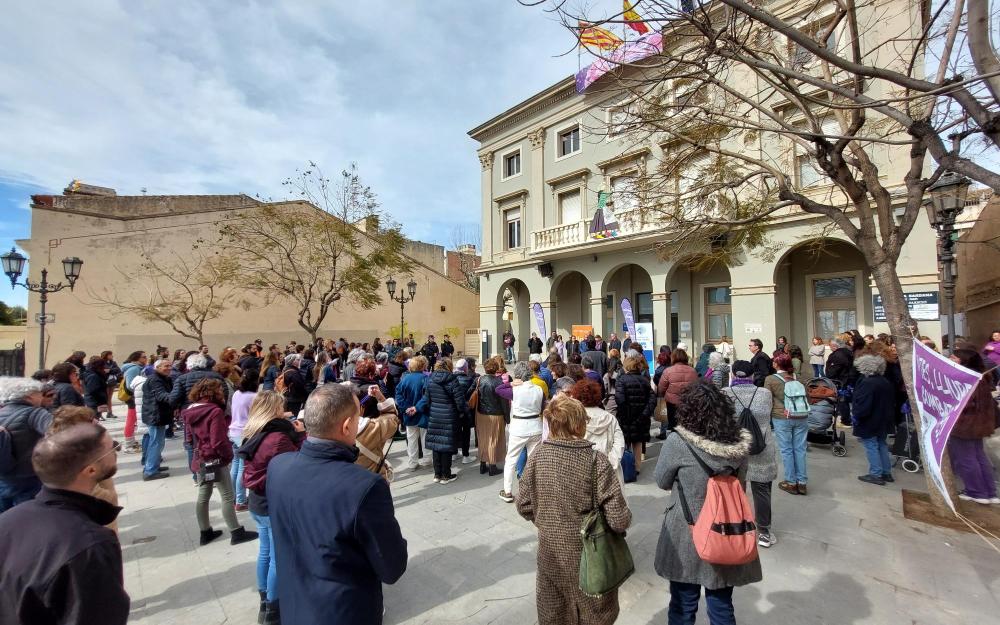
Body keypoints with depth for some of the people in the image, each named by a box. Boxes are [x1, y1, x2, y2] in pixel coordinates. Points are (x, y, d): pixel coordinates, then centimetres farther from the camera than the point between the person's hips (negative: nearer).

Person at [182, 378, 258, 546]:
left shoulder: (190, 412, 5)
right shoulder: (215, 411, -22)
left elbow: (188, 438, 14)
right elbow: (218, 441, -23)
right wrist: (229, 455, -10)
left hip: (200, 459, 8)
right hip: (216, 460, -8)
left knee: (203, 496, 16)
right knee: (228, 497, 1)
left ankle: (205, 532, 28)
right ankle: (236, 533, 9)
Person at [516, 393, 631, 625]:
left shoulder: (537, 457, -13)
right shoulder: (597, 461, -23)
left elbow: (524, 506, -4)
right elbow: (618, 519, -22)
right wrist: (624, 521, 1)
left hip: (549, 550, 3)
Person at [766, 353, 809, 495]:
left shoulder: (770, 379, -4)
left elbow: (768, 401, -2)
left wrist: (768, 417, 11)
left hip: (781, 418, -4)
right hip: (801, 418, 4)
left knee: (786, 450, 5)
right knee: (799, 449, 10)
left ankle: (791, 482, 11)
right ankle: (802, 482, 15)